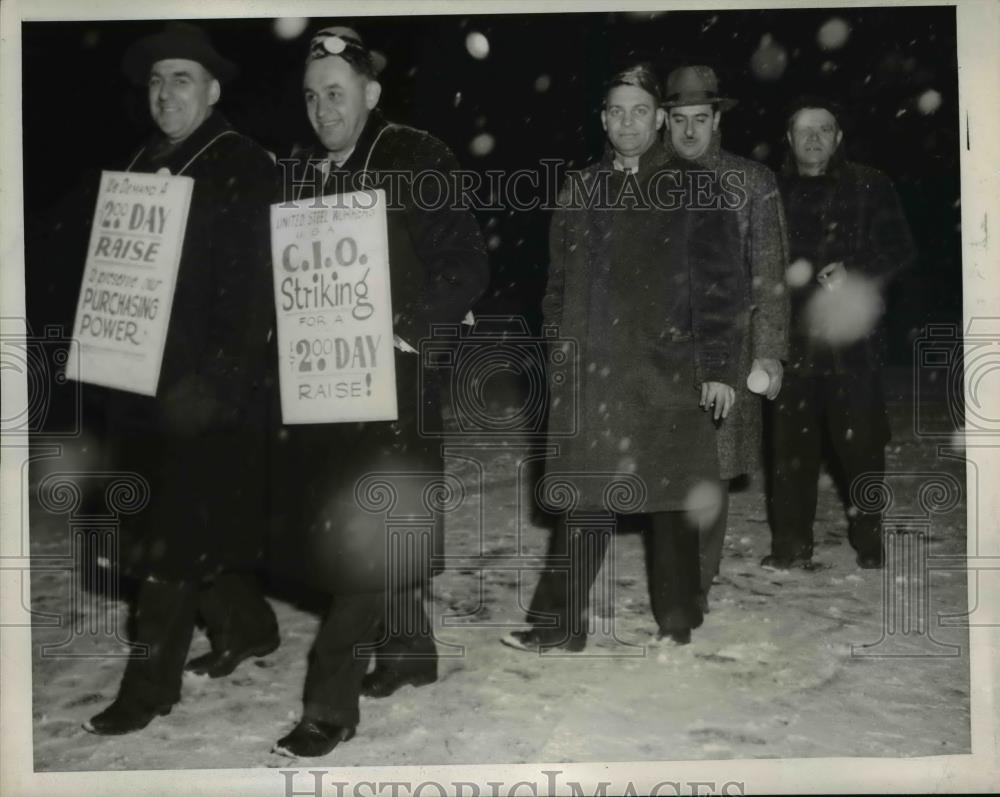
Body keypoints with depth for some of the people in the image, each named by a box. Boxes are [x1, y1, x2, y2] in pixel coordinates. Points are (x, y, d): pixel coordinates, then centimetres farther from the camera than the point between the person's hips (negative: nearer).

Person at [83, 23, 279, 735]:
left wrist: (213, 384, -20)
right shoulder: (143, 165, 15)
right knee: (197, 526, 15)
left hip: (205, 391, -7)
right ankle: (249, 625, 34)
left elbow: (252, 286, -14)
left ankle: (150, 683, 7)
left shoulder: (245, 168, -7)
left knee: (176, 539, -3)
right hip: (142, 383, 7)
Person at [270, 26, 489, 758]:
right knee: (374, 526, 15)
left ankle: (333, 703, -1)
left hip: (395, 374, -6)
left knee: (364, 532, -7)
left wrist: (409, 326, -18)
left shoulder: (418, 161, -5)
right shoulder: (297, 172, 11)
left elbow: (469, 266, -7)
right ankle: (409, 650, 34)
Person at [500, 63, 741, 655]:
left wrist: (719, 368, -8)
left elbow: (718, 286, -2)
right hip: (590, 375, 3)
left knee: (669, 499, 4)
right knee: (583, 499, 3)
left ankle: (678, 622, 19)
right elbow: (560, 284, 16)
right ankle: (558, 623, 10)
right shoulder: (580, 193, 14)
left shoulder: (692, 193, 2)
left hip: (667, 373, -3)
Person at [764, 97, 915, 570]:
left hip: (850, 333, -1)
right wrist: (783, 274, -6)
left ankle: (870, 542, 13)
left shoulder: (869, 187, 8)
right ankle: (791, 544, 10)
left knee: (860, 439, -1)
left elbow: (899, 248, 6)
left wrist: (855, 272, -10)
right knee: (790, 441, 0)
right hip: (791, 335, 2)